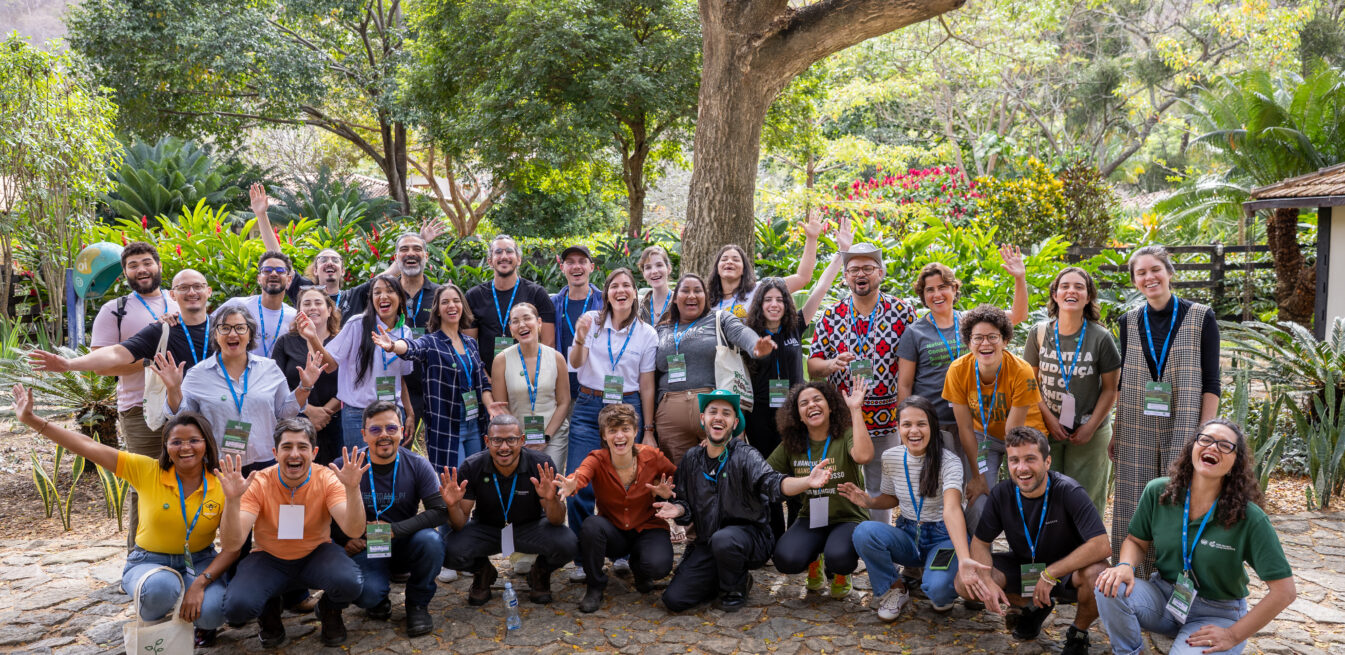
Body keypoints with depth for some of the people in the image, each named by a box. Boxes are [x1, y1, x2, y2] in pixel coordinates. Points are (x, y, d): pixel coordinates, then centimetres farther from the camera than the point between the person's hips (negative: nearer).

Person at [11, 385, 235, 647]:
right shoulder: (147, 471, -11)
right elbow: (88, 447, -14)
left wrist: (200, 584, -24)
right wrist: (31, 419, -18)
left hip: (201, 562, 0)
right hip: (150, 563, 0)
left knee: (211, 611, -33)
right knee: (161, 586, -38)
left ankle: (202, 622, 9)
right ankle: (151, 626, 0)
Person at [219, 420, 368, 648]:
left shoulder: (327, 479, -16)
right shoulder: (258, 484, -17)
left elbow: (354, 531, -28)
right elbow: (231, 544, -25)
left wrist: (352, 489, -45)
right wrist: (232, 500, -42)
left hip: (316, 554, 0)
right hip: (268, 558, 0)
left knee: (350, 583, -33)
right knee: (236, 607, -29)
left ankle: (330, 611, 6)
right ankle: (269, 612, 10)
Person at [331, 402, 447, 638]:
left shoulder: (417, 465, -7)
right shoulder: (344, 467, -9)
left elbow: (439, 511, -14)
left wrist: (394, 529, -22)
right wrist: (345, 540, -16)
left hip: (405, 545, 2)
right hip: (364, 548, -1)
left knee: (431, 541, -32)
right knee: (368, 593, -31)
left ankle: (417, 603, -3)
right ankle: (378, 600, 11)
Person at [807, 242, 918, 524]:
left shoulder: (901, 311, 0)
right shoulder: (831, 316, 5)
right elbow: (812, 367, 7)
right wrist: (832, 364, -15)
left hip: (885, 419, -1)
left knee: (880, 491, 8)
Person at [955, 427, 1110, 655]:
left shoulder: (1069, 492, -24)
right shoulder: (1001, 494, -13)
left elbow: (1101, 546, -32)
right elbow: (980, 542, -5)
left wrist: (1049, 575, -31)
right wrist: (987, 582, -24)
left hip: (1066, 569, -4)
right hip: (1021, 566, 4)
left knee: (1097, 573, -37)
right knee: (965, 583, -17)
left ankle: (1078, 634, -5)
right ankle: (1035, 606, 10)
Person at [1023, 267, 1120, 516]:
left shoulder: (1101, 338, -8)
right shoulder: (1039, 333, -2)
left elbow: (1110, 389, -3)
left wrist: (1091, 427, -9)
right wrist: (1049, 419, -5)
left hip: (1089, 433, -2)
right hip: (1047, 429, 2)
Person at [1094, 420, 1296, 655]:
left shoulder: (1249, 518, -18)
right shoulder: (1158, 492, -8)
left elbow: (1284, 591, -16)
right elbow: (1137, 540, 8)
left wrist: (1233, 636, -15)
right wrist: (1125, 566, -17)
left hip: (1217, 613, -3)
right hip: (1164, 596, 3)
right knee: (1111, 589, -27)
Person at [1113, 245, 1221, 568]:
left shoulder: (1201, 318, -1)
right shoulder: (1129, 322, 8)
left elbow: (1210, 383, -3)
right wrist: (1116, 430, 9)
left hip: (1183, 432, -2)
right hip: (1137, 433, 3)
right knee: (1136, 507, 4)